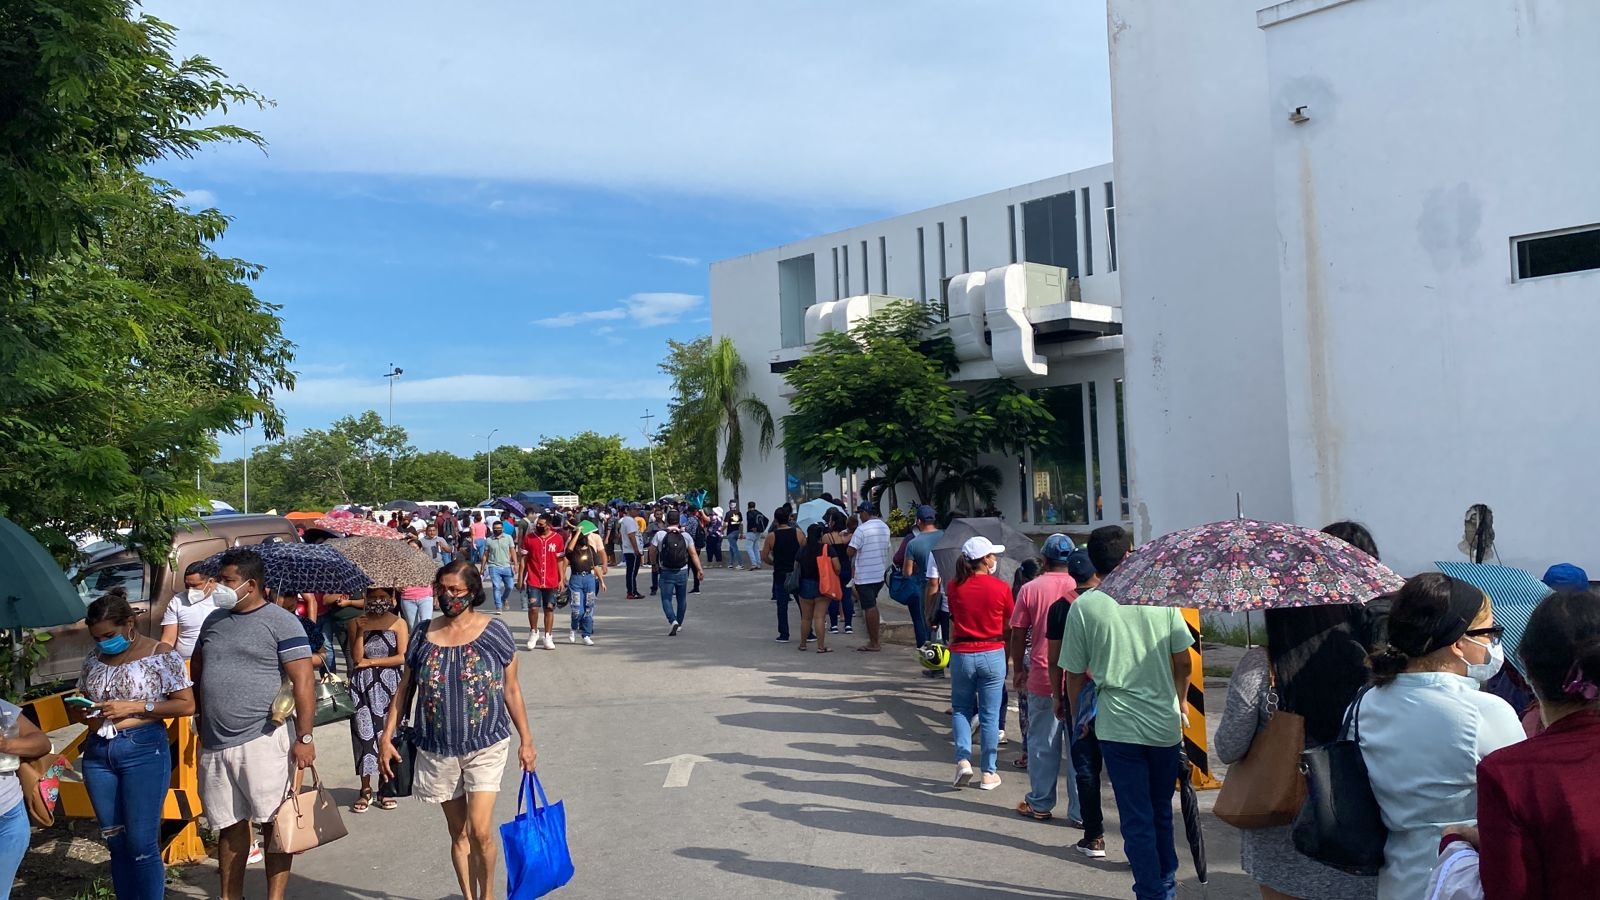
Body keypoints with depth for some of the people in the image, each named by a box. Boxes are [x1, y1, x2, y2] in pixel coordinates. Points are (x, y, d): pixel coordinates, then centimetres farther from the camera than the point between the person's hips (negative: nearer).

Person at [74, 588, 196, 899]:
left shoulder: (160, 653, -6)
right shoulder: (94, 657, 11)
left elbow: (186, 705, -7)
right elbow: (78, 702, 20)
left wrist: (134, 706, -15)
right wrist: (85, 715, -4)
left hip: (143, 750, -5)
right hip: (98, 753, 6)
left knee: (141, 844, -3)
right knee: (115, 842, 12)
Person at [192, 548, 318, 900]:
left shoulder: (281, 622, -8)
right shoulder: (214, 620, 12)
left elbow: (304, 680, -12)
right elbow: (196, 667, 25)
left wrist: (304, 737, -16)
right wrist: (201, 715, 12)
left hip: (262, 740, -6)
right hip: (214, 744, 6)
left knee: (273, 823, 1)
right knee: (229, 824, 16)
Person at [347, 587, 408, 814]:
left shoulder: (398, 623, 0)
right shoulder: (357, 622, 5)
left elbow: (402, 657, -7)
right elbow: (357, 657, -3)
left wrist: (371, 661, -8)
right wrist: (360, 632, -14)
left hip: (388, 686, -1)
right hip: (362, 686, 1)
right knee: (364, 733, 2)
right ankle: (365, 789, 14)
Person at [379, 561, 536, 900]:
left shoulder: (494, 631, -5)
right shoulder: (424, 635, 2)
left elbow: (511, 689, 0)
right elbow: (404, 688, 9)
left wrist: (526, 739, 1)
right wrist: (386, 737, 3)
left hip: (486, 746, -3)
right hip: (437, 750, 3)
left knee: (479, 831, -9)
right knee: (458, 833, 12)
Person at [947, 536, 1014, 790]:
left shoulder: (954, 586, -4)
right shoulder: (1000, 588, -9)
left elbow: (952, 622, 5)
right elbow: (1009, 626, 1)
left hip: (962, 654, 1)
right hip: (992, 655, -1)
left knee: (961, 709, 18)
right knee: (990, 714, 8)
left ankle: (963, 759, 2)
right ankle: (989, 772, 13)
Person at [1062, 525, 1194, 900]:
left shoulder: (1083, 606, -8)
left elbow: (1074, 674, -3)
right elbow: (1183, 661, 2)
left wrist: (1077, 717, 12)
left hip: (1118, 727, -3)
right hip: (1166, 724, 3)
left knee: (1137, 820, 6)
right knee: (1162, 811, 22)